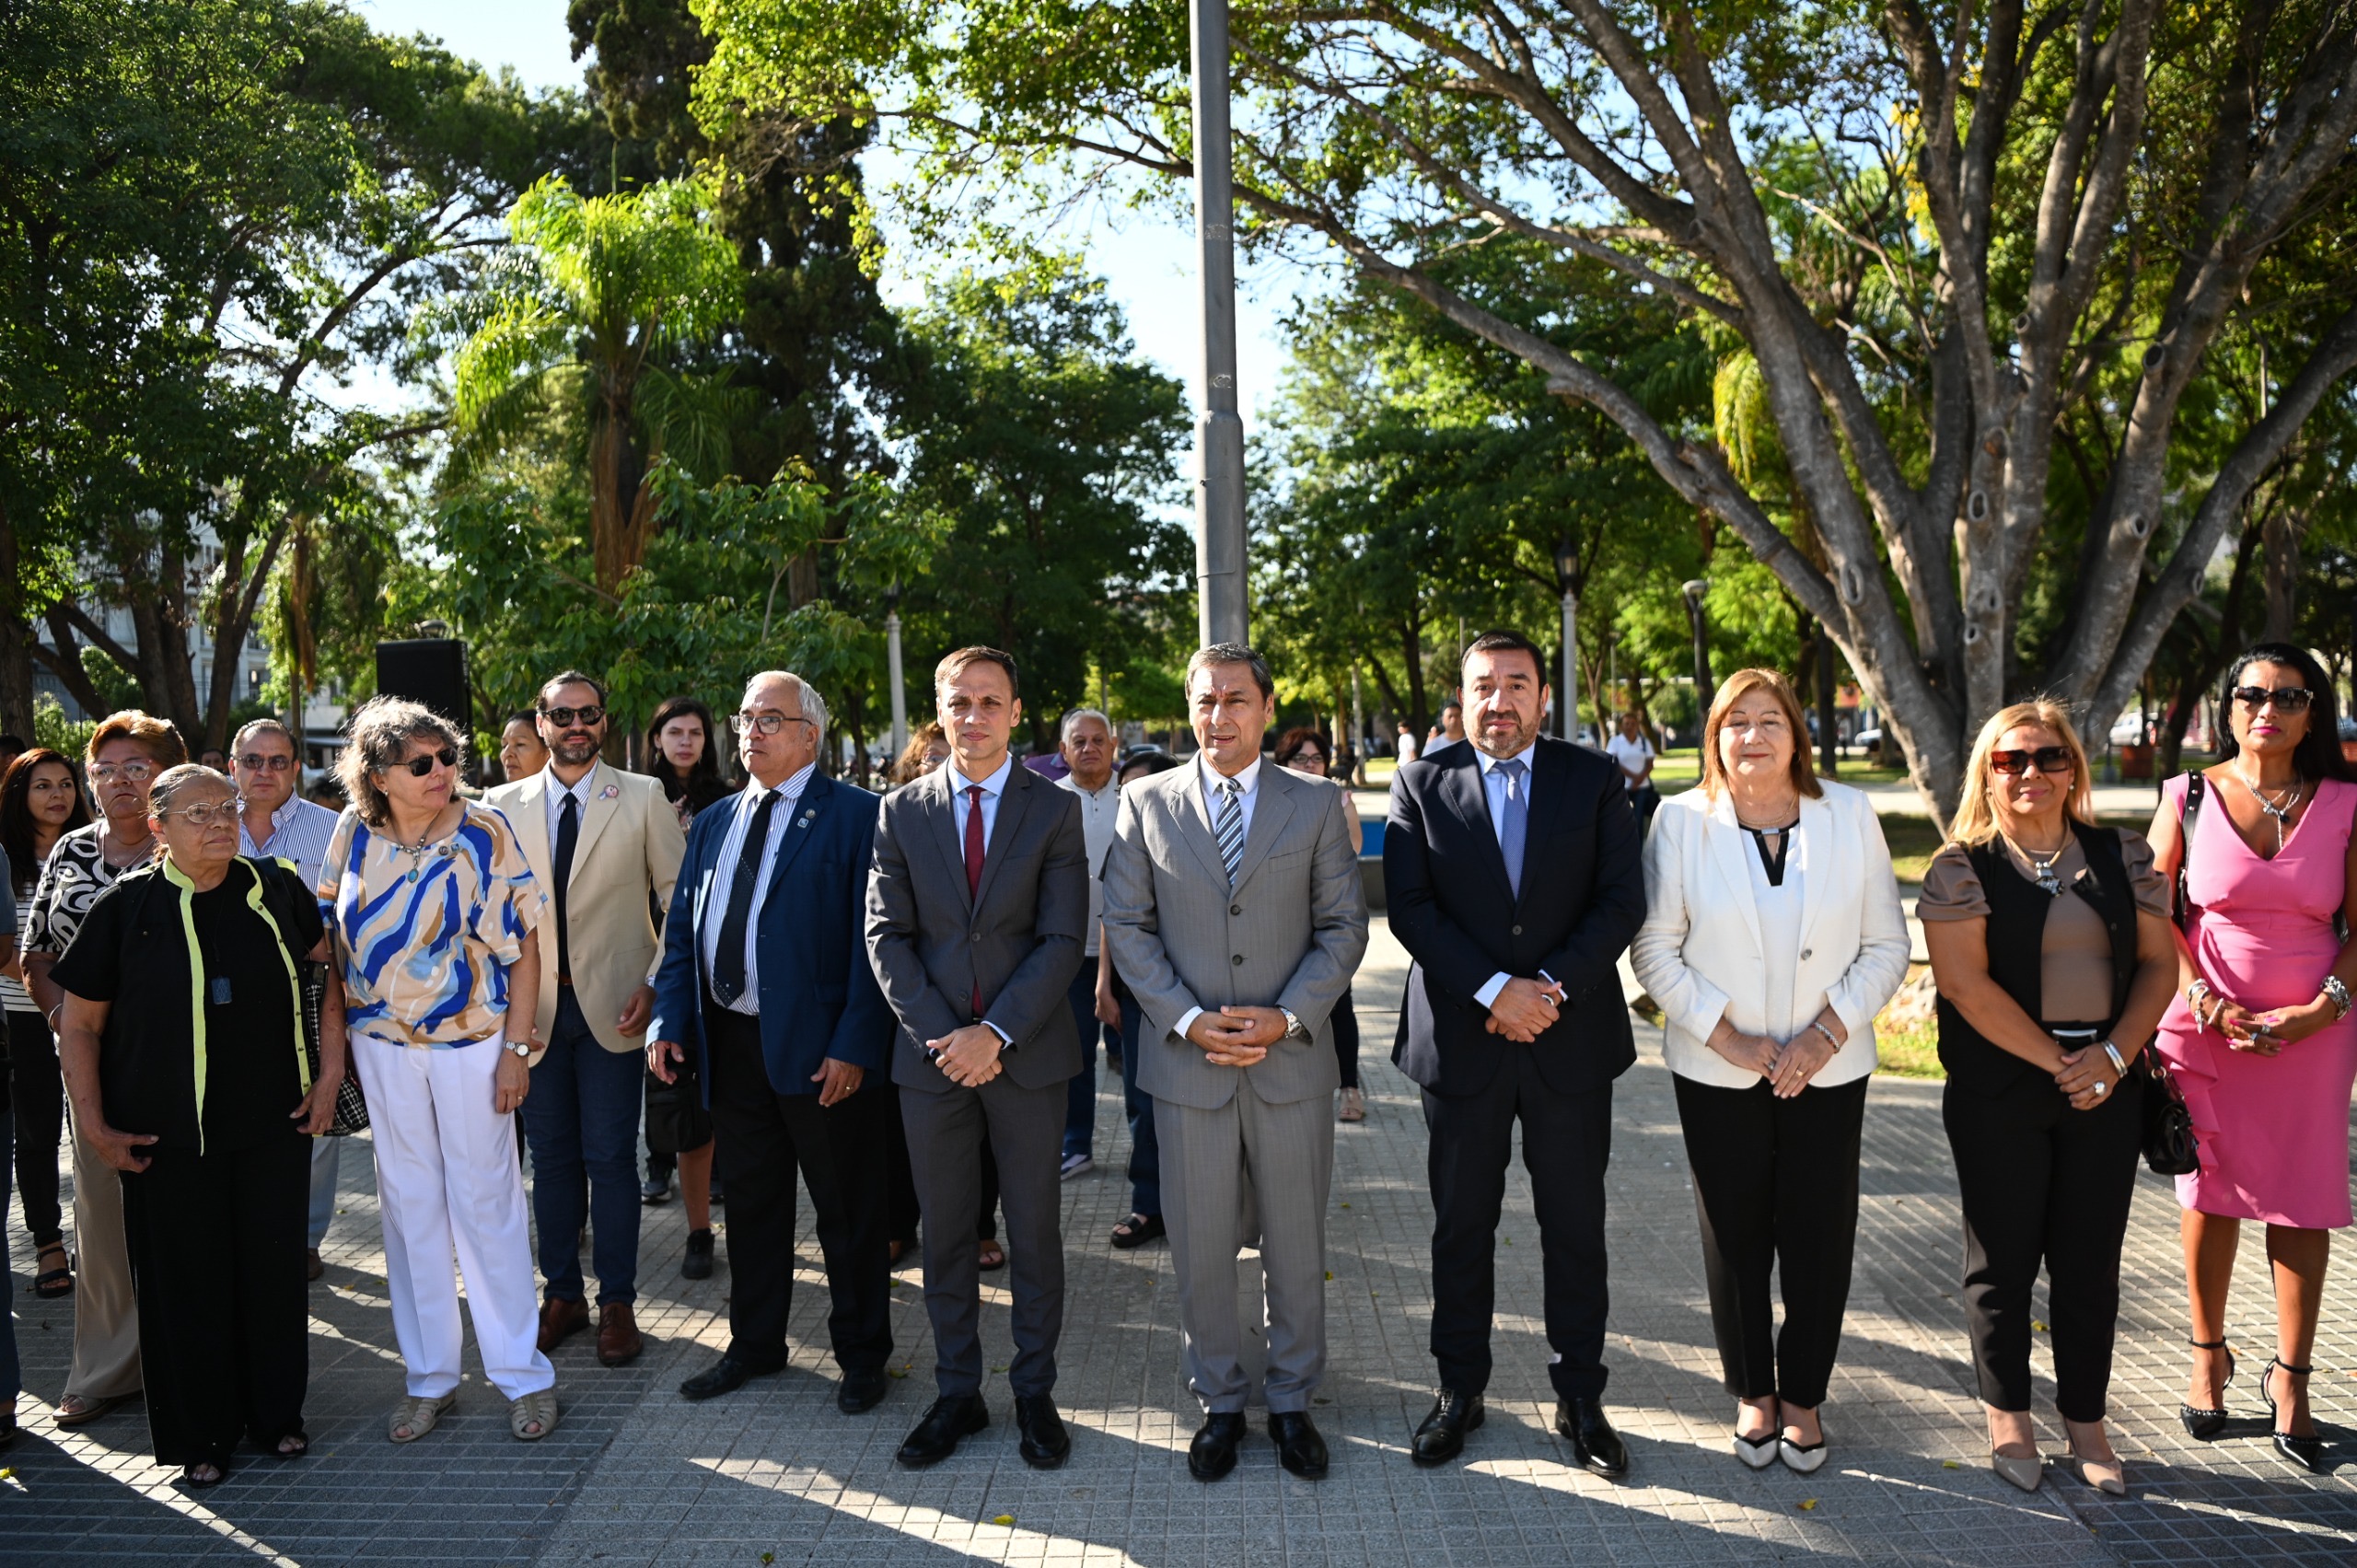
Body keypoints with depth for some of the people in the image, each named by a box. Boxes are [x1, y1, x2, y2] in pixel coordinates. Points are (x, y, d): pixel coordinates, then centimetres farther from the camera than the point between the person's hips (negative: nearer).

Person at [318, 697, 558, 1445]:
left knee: (485, 1201, 2)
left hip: (471, 1041, -3)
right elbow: (333, 933, 9)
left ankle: (522, 1374, 15)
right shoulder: (355, 833, -1)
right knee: (408, 1206, 11)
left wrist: (517, 1049, -13)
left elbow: (523, 943, -9)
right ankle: (428, 1376, 24)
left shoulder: (484, 832, -10)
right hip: (382, 1042, 3)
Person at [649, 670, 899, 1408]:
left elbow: (872, 938, -13)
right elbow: (680, 930, 14)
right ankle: (754, 1344, 35)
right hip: (730, 1045, 6)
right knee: (752, 1202, 19)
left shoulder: (855, 816, -7)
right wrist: (670, 1021, 2)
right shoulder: (713, 823, 14)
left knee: (847, 1210, 7)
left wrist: (855, 1044, -19)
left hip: (822, 1050, -6)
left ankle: (862, 1354, 23)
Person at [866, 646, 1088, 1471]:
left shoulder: (1055, 808, -1)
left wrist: (995, 1032, -15)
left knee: (1035, 1232, 8)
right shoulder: (902, 811, 5)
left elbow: (1062, 939, -7)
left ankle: (1035, 1393, 23)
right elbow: (886, 936, 1)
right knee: (946, 1235, 11)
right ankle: (957, 1393, 26)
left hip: (1026, 1053, -2)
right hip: (931, 1054, 2)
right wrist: (939, 1034, -11)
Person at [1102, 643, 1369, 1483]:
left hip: (1292, 1060, 0)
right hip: (1185, 1063, 0)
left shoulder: (1317, 806, 3)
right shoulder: (1147, 803, 3)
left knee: (1297, 1246, 10)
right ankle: (1219, 1403, 28)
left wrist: (1289, 1017, -12)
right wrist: (1188, 1020, -11)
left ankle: (1293, 1400, 29)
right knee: (1201, 1248, 9)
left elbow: (1343, 925, 1)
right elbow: (1127, 925, 1)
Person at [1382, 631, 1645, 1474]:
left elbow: (1622, 899, -4)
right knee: (1461, 1225, 11)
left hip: (1572, 1040, 1)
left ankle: (1580, 1396, 26)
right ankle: (1459, 1389, 27)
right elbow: (1411, 907, -7)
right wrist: (1494, 989, -17)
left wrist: (1552, 987, -16)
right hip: (1460, 1041, 0)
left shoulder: (1594, 779, 3)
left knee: (1575, 1227, 10)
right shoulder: (1421, 785, 1)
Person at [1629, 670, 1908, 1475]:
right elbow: (1654, 950, -4)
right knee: (1735, 1236, 9)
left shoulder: (1850, 815, -1)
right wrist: (1727, 1035, -12)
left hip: (1828, 1069, 1)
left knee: (1820, 1238, 6)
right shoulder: (1683, 821, -5)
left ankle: (1803, 1398, 27)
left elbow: (1886, 946, 1)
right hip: (1718, 1072, -1)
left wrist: (1829, 1030, -10)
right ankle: (1753, 1394, 28)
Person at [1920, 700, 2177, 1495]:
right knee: (2003, 1258, 7)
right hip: (1997, 1093, -3)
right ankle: (2008, 1415, 24)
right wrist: (2056, 1063, -14)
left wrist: (2115, 1052, -9)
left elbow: (2158, 962, 5)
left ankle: (2086, 1422, 25)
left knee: (2090, 1261, 10)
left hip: (2106, 1090, 3)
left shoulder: (2122, 855, 6)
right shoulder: (1962, 867, -5)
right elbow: (1965, 983, -13)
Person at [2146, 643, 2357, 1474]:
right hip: (2203, 1025, 0)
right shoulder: (2189, 796, 0)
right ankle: (2209, 1357, 25)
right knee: (2209, 1192, 8)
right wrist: (2201, 998, -10)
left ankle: (2289, 1377, 19)